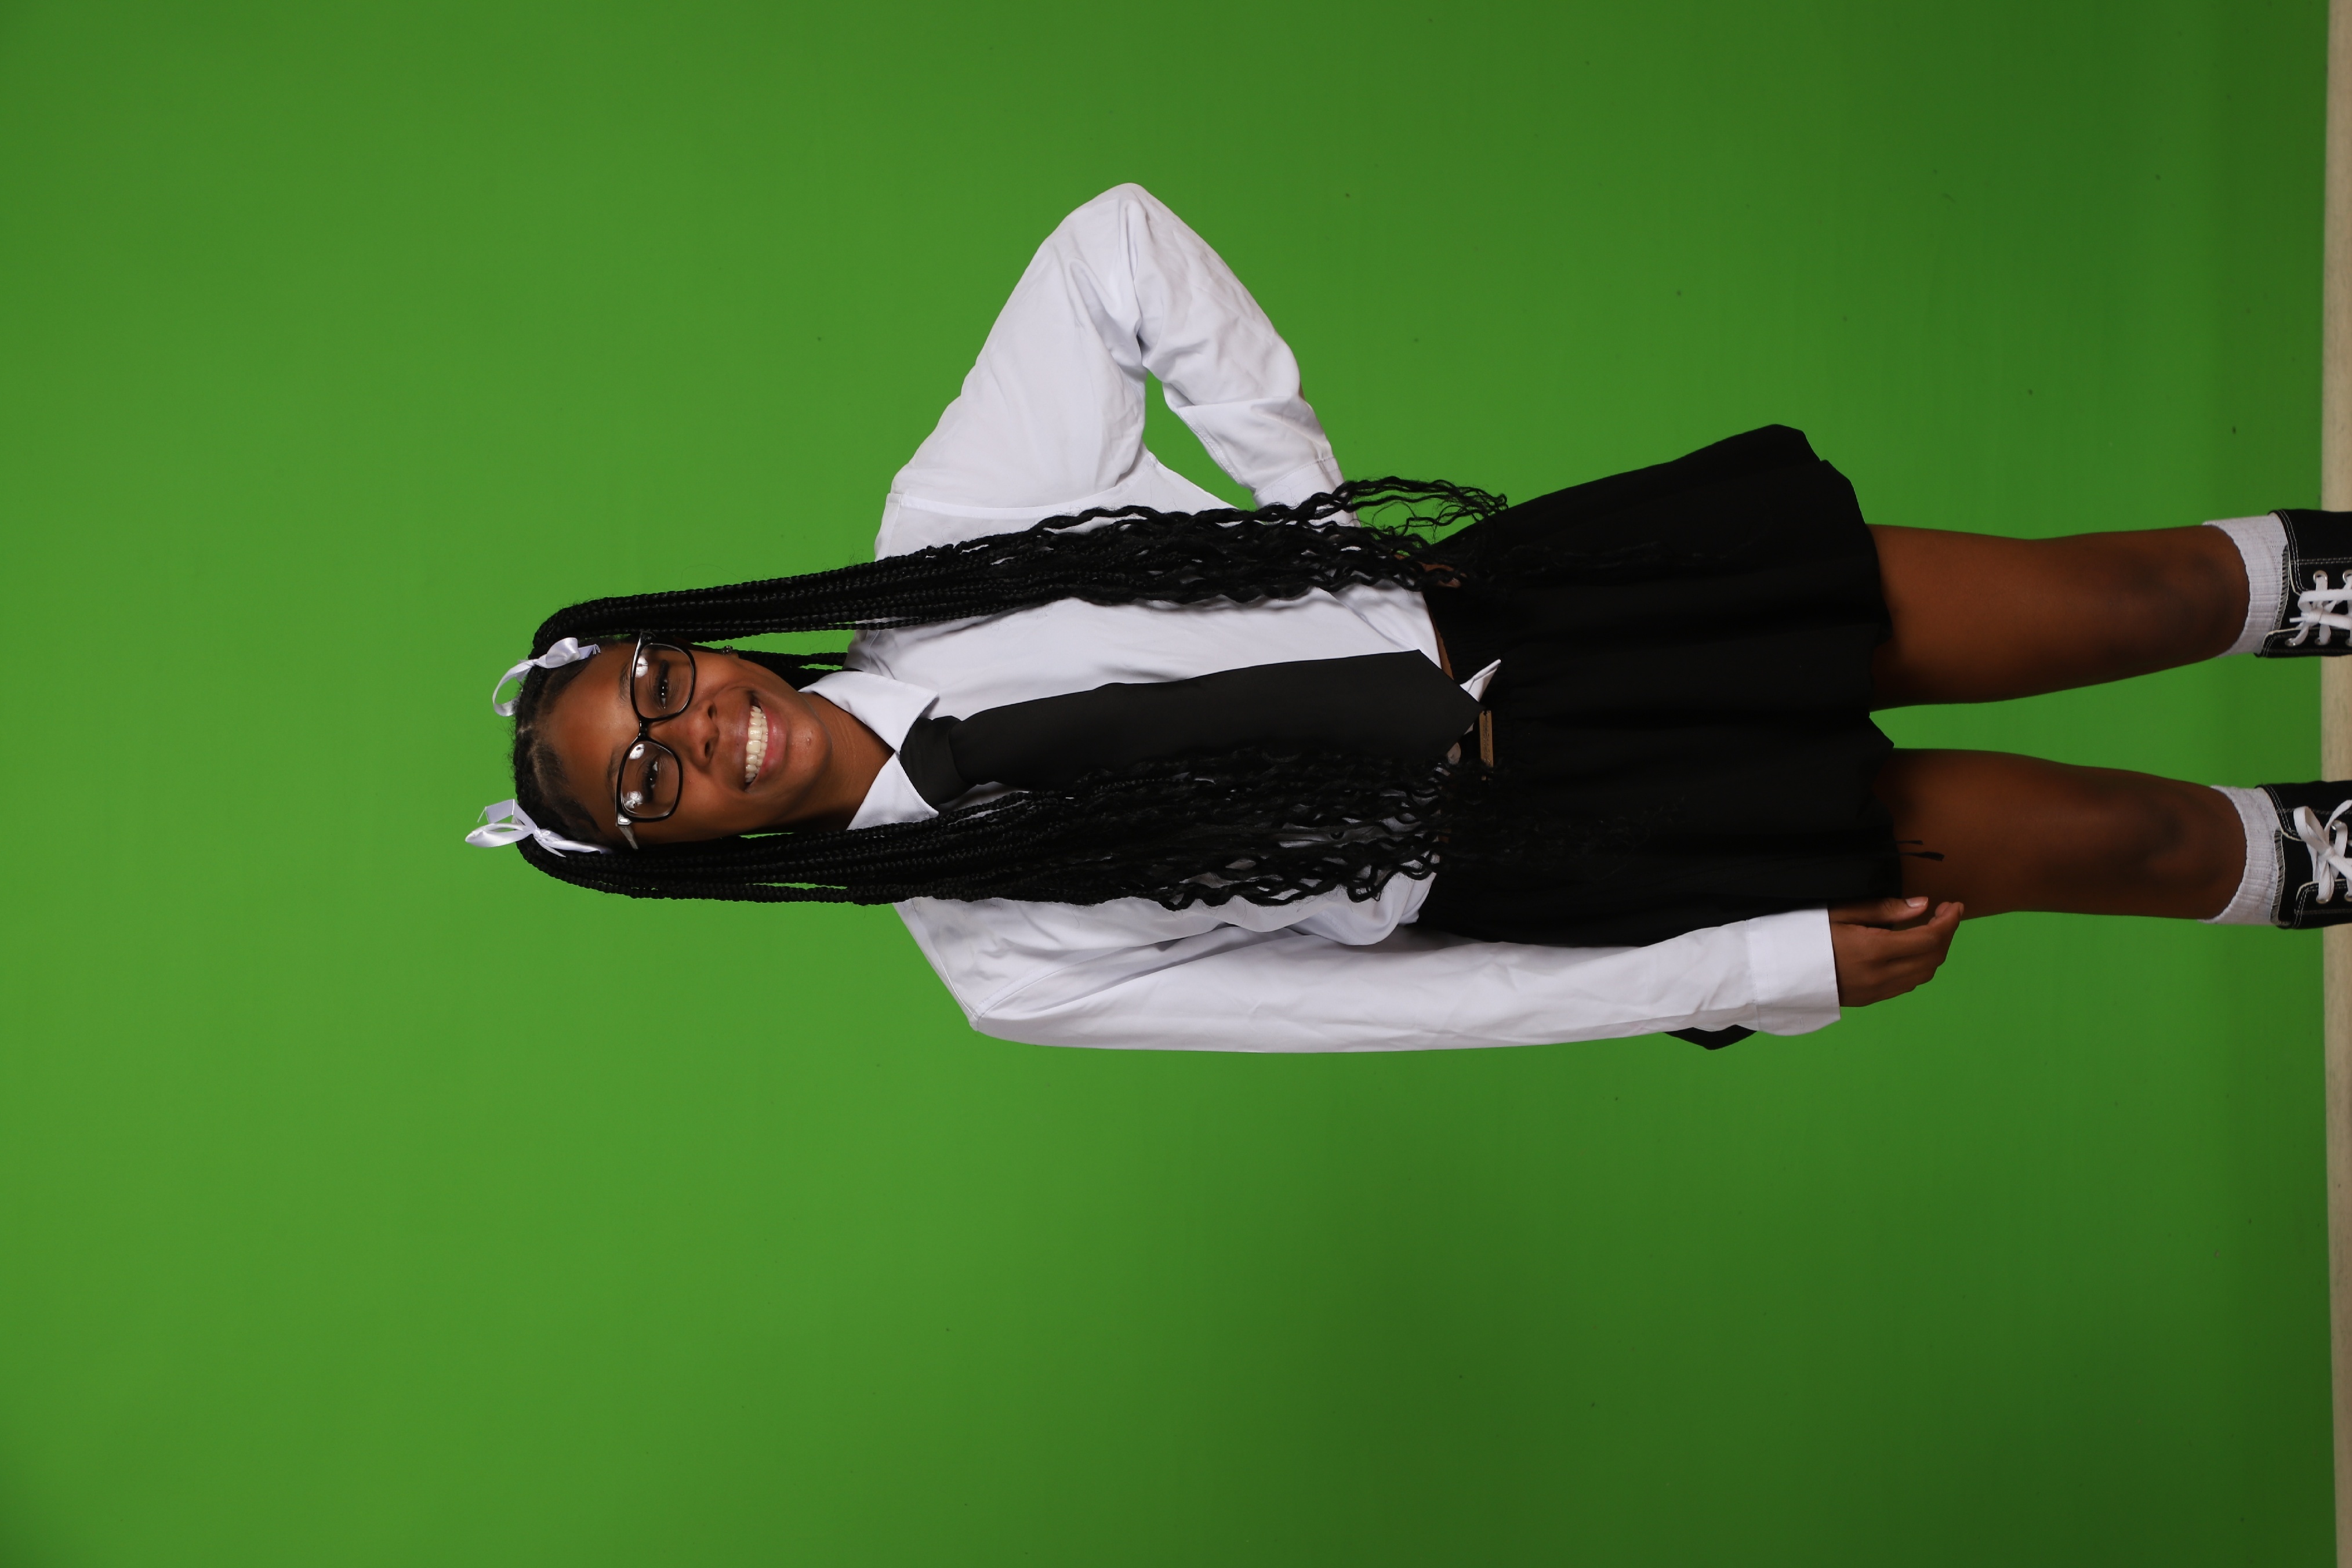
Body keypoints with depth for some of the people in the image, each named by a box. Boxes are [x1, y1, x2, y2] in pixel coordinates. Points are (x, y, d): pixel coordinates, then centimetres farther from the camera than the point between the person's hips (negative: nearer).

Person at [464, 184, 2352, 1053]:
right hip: (1522, 849, -2)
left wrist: (1299, 480, -7)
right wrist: (1786, 966, -13)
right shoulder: (1004, 958, -13)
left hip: (1498, 586, 3)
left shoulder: (938, 529, -11)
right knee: (2065, 840, -4)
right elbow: (1395, 999, -14)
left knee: (2095, 605, -1)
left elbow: (1121, 240, -4)